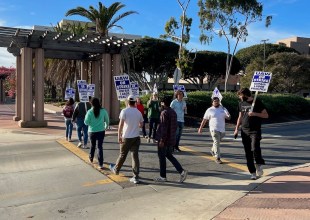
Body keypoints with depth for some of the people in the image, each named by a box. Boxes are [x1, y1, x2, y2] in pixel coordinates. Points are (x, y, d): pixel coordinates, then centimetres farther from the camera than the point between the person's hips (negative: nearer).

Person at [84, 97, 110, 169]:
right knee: (100, 147, 3)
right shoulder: (103, 111, -6)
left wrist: (85, 117, 12)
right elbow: (107, 121, 4)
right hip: (101, 131, 0)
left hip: (92, 131, 0)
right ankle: (101, 164, -3)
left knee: (92, 145, 21)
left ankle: (91, 158, 43)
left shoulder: (90, 112, -12)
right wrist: (105, 127, 22)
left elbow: (86, 122, -7)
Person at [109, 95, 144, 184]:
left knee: (122, 155, 13)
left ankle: (116, 170, 36)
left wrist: (119, 135, -11)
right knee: (135, 156, 4)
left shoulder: (124, 111, -9)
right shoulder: (138, 112, 5)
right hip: (136, 137, 4)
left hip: (127, 137, -3)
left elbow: (121, 124, -15)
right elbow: (141, 124, 14)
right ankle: (135, 177, 3)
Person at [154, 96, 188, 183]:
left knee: (162, 157, 5)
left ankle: (163, 177, 14)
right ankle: (182, 171, 9)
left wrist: (162, 140, -20)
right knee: (169, 155, 19)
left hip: (164, 139, -9)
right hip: (171, 139, 9)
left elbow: (164, 127, -22)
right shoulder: (173, 112, 10)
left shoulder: (164, 112, -17)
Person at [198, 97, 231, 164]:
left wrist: (228, 116, -17)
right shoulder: (209, 110, 0)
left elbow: (228, 118, 8)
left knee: (217, 142, 18)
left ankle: (213, 150, 46)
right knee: (216, 142, -11)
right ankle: (217, 158, -8)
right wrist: (200, 128, 1)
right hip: (214, 129, -4)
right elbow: (204, 120, 3)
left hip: (222, 129, 4)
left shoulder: (223, 109, 8)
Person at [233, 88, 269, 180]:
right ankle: (253, 173, 14)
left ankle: (259, 165, 5)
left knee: (255, 149, -22)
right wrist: (237, 129, 12)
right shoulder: (241, 103, 10)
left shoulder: (257, 102, -4)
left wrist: (255, 114, -18)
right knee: (248, 153, 4)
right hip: (244, 131, 5)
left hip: (255, 131, -5)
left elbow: (266, 115, -3)